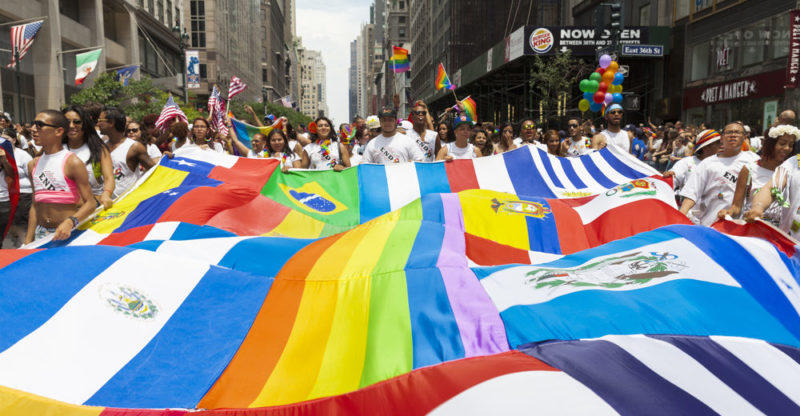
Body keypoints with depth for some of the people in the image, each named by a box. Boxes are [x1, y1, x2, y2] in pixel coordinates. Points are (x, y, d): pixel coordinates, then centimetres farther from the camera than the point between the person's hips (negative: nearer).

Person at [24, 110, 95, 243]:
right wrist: (28, 241, 12)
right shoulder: (33, 165, 11)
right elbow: (35, 204, 15)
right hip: (40, 234, 5)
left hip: (66, 234, -5)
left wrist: (70, 222, -29)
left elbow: (90, 202, -13)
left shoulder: (72, 162, -9)